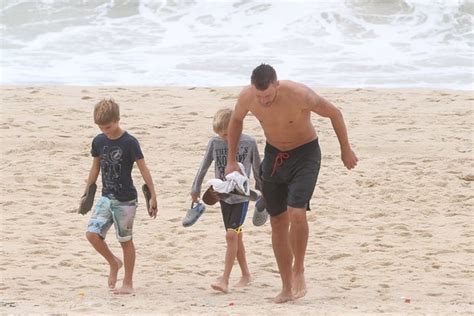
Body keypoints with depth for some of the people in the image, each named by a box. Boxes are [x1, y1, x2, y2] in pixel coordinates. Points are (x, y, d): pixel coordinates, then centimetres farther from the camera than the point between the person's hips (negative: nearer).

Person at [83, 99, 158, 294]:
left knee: (125, 240, 3)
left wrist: (153, 197, -12)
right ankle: (114, 263, 16)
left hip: (126, 200, -5)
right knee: (92, 233, -10)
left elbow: (143, 169, -11)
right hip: (106, 197, 5)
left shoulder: (129, 142, -13)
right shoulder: (98, 141, 2)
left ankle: (128, 283, 14)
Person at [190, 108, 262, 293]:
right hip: (224, 196, 4)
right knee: (236, 236, 11)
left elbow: (257, 169, 3)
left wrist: (261, 192, 12)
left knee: (231, 235, -14)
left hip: (241, 196, -4)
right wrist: (195, 188, 8)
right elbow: (204, 166, 5)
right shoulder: (214, 143, -3)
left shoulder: (249, 143, -9)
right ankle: (245, 274, 23)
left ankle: (225, 279, -15)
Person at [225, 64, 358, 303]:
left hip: (305, 153, -4)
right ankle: (287, 288, 13)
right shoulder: (246, 97, -18)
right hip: (274, 155, 4)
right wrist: (231, 161, 8)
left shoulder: (300, 95, -30)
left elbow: (334, 113, -13)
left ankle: (298, 270, 0)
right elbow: (236, 120, 6)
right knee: (278, 221, 5)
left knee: (296, 214, -23)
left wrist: (345, 150, -4)